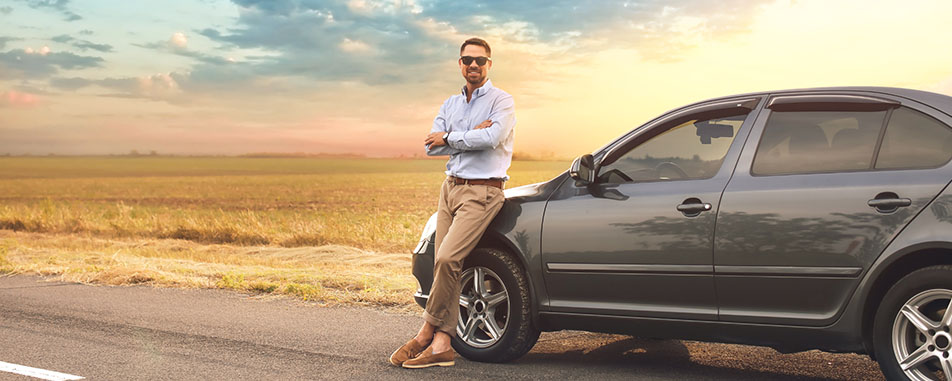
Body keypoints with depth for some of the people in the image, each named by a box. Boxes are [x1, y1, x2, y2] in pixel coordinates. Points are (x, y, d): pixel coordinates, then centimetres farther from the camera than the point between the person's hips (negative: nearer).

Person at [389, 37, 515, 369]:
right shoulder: (450, 104, 17)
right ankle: (441, 346, -2)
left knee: (447, 258, -21)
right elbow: (431, 147, 3)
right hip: (450, 188, 6)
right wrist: (472, 134, -8)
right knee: (444, 265, -1)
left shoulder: (501, 101, -1)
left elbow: (492, 138, -21)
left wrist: (449, 138, -8)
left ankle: (427, 333, -8)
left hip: (481, 191, -6)